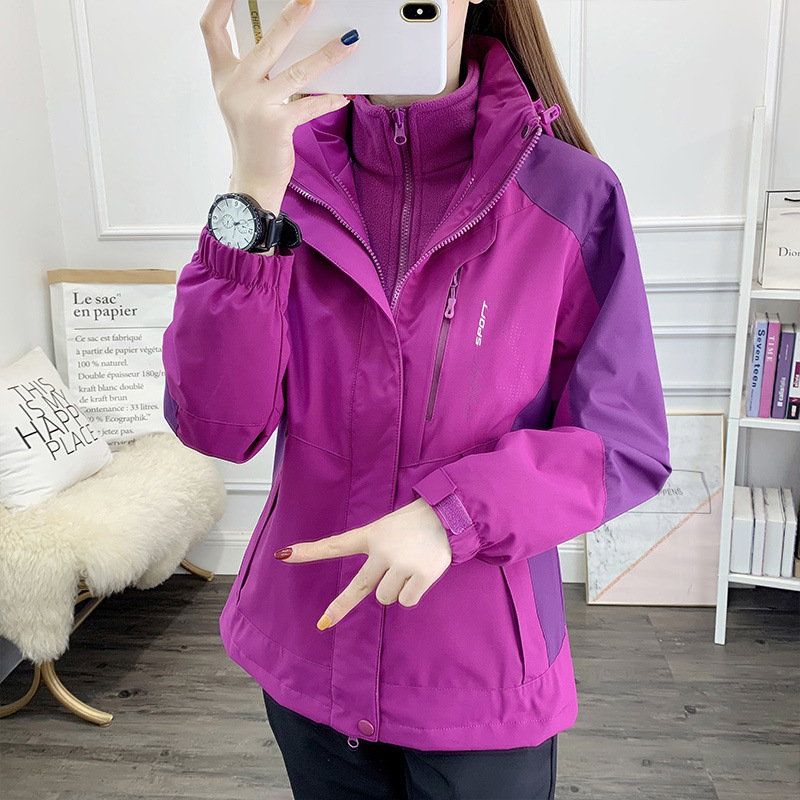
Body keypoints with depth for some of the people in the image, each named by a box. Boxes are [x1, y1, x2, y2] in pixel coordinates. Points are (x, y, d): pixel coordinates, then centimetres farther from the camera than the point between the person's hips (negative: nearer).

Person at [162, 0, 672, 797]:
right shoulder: (291, 177, -5)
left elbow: (629, 446, -8)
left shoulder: (570, 195, -13)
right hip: (308, 651, 3)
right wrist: (254, 194, -25)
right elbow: (216, 425, -15)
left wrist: (457, 512, -24)